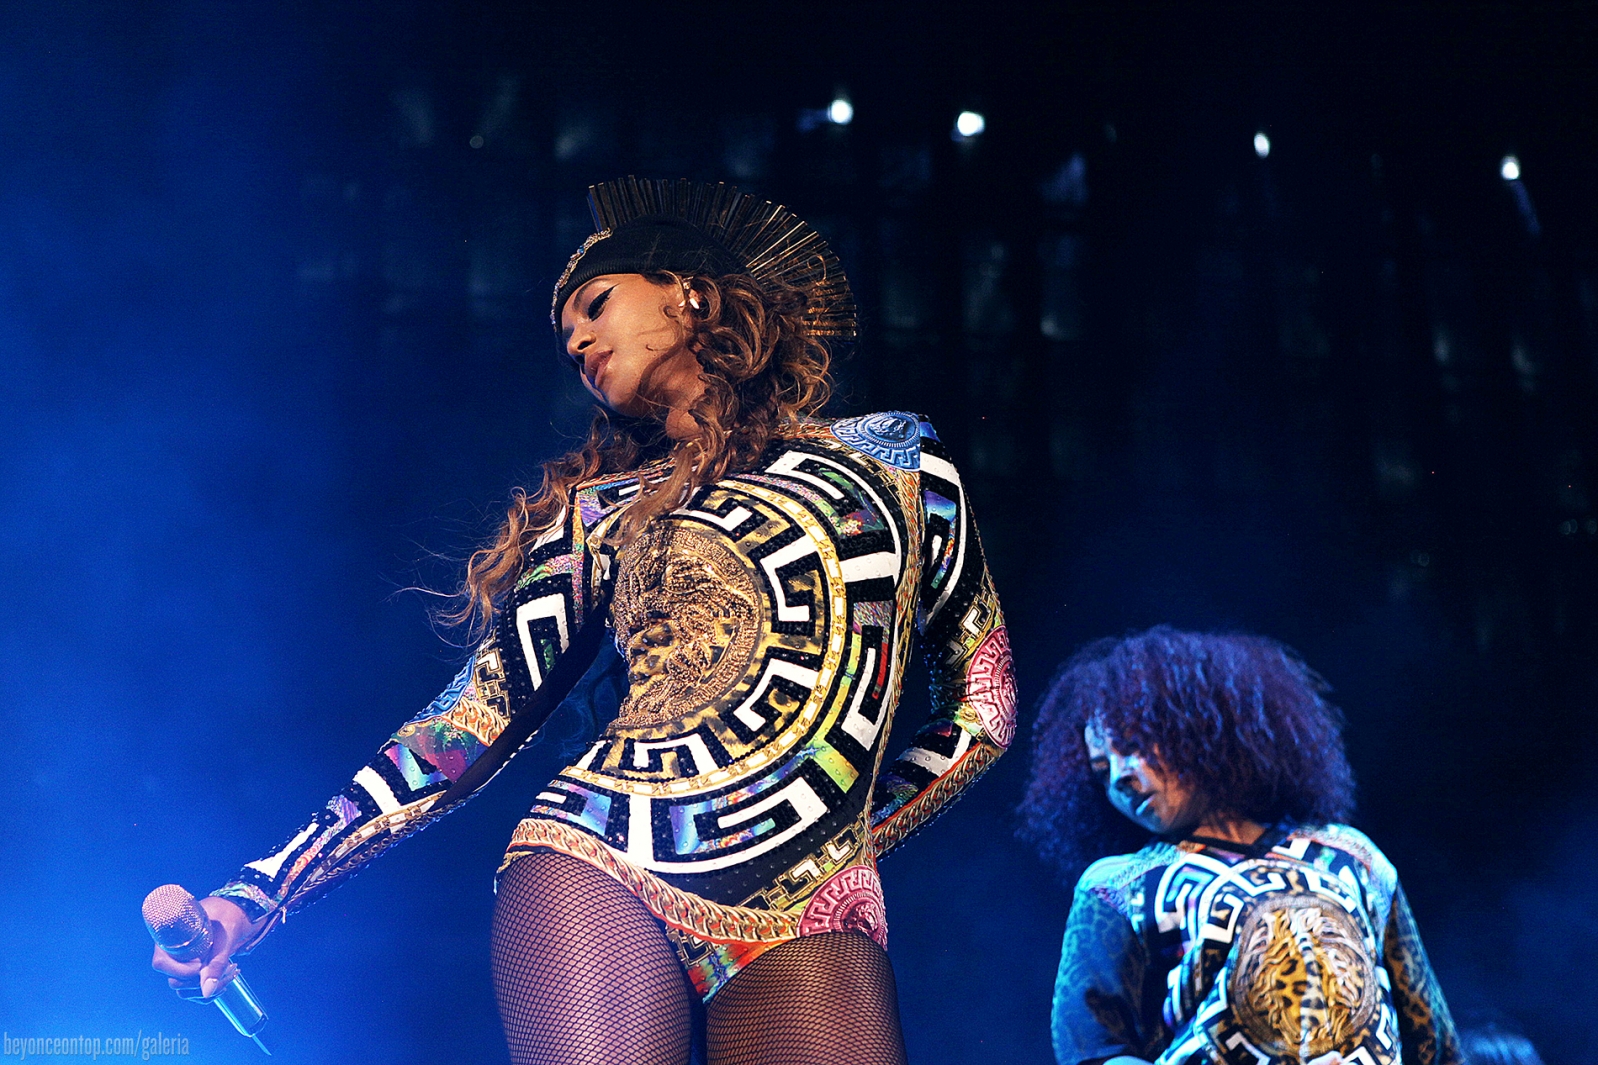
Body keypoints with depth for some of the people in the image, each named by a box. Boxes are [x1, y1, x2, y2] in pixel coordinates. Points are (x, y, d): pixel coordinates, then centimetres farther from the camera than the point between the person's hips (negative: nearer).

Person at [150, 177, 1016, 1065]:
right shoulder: (596, 509, 15)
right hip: (598, 877, 1)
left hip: (813, 921, 0)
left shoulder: (894, 456, 14)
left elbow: (984, 699, 17)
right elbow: (472, 725, 12)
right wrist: (261, 893, 6)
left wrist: (859, 837, 9)